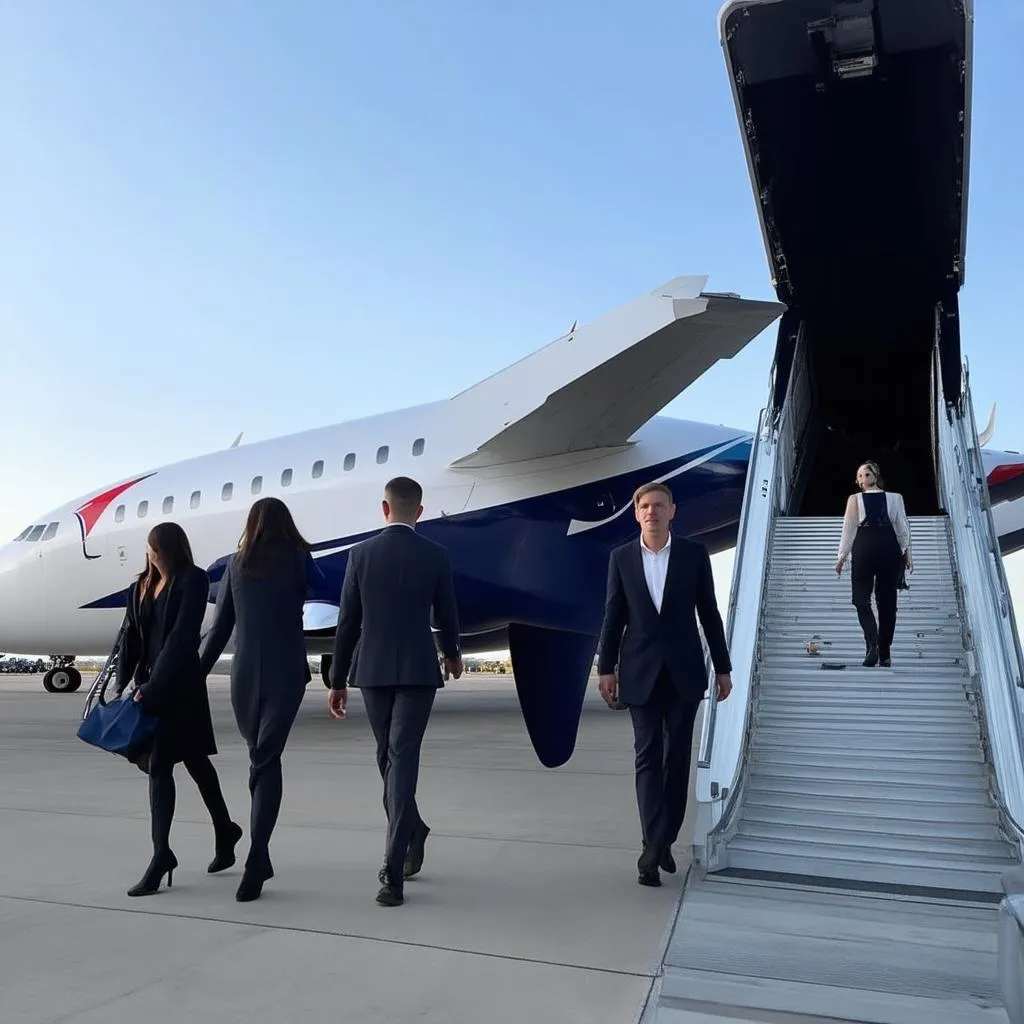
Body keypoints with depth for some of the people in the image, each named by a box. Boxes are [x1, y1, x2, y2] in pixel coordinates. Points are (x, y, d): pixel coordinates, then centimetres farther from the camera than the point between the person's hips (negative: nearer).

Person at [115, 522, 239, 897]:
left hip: (180, 685, -7)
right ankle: (224, 830, 30)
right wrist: (122, 684, -1)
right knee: (194, 759, 16)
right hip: (149, 682, 7)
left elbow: (181, 637, -17)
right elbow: (131, 637, 9)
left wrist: (153, 687, -20)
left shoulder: (193, 580, -10)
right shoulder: (141, 586, 11)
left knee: (159, 764, -8)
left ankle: (162, 855, 0)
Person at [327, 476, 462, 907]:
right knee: (402, 760, -3)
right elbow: (446, 616, 5)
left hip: (372, 672, 2)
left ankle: (412, 832, 36)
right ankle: (393, 871, -6)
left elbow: (347, 624, 1)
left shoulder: (360, 554, -1)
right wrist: (452, 654, 26)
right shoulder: (437, 557, -4)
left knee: (390, 758, 18)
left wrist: (337, 682, 8)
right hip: (418, 672, -1)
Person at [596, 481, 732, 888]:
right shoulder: (621, 557, 1)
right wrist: (606, 668, 0)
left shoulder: (694, 554, 0)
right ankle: (655, 846, 2)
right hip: (641, 672, 0)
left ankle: (661, 842, 20)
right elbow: (613, 615, 3)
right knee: (648, 758, -1)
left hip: (684, 671, 1)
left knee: (677, 758, 7)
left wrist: (723, 667, 3)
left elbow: (709, 613, 3)